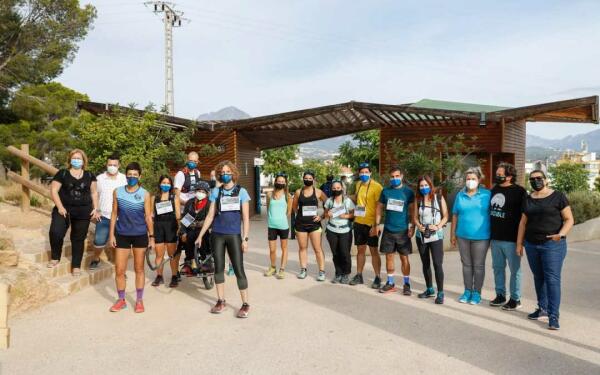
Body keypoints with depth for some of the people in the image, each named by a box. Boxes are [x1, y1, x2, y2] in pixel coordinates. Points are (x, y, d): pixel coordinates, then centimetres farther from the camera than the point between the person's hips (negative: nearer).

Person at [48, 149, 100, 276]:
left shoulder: (89, 176, 7)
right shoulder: (62, 173, 0)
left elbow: (94, 192, 12)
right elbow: (53, 190, -3)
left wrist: (95, 208, 3)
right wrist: (60, 207, -12)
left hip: (83, 212, 2)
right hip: (64, 209, -1)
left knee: (78, 239, 6)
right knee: (55, 233, -16)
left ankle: (76, 266, 17)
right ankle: (55, 257, 11)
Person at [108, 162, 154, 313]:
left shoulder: (145, 194, -4)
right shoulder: (117, 192, 0)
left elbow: (148, 217, -2)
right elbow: (114, 214, 5)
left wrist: (151, 236, -4)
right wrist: (111, 234, 1)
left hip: (140, 235, -1)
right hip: (122, 235, 1)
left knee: (139, 269, 9)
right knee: (119, 270, 3)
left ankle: (139, 300, 20)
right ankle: (121, 300, 22)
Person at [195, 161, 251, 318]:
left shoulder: (241, 191, 0)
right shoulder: (216, 191, 6)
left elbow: (245, 217, -2)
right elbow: (210, 215, 8)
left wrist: (245, 239, -8)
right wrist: (200, 236, 6)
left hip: (234, 235, -3)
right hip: (217, 235, 3)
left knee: (239, 269, -4)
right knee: (218, 268, 8)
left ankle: (245, 304, 5)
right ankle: (221, 301, 20)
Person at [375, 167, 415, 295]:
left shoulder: (408, 192, -2)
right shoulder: (385, 191, 5)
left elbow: (412, 210, -2)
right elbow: (379, 208, 10)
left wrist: (412, 227, -10)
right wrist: (377, 224, 3)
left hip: (403, 231, -3)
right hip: (388, 230, 3)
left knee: (404, 257, 3)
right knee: (389, 256, 9)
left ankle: (406, 284, 15)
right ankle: (390, 283, 21)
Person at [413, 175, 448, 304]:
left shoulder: (439, 198, -2)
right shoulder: (418, 199, 6)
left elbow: (445, 216, -1)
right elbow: (415, 217, 7)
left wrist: (438, 226, -17)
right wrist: (419, 226, -12)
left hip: (436, 236, -4)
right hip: (421, 236, 4)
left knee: (437, 264, -10)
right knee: (425, 264, 13)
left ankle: (440, 293, -1)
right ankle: (429, 289, 27)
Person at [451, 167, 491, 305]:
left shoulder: (487, 194, -4)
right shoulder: (460, 195, 5)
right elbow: (455, 215, 8)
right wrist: (453, 233, 8)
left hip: (481, 237, -3)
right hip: (463, 236, 3)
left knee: (478, 265, 7)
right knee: (466, 264, 13)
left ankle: (477, 292, 19)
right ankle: (467, 291, 24)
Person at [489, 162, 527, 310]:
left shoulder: (519, 191, -10)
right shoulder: (494, 190, 10)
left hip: (511, 239, -7)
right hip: (495, 237, 7)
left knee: (514, 269, 6)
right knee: (497, 268, 15)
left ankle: (515, 299, 17)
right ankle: (500, 295, 28)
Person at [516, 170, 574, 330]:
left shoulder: (558, 197, -4)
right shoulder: (528, 200, 10)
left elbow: (569, 219, -5)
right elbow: (523, 223, 13)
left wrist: (561, 234, -22)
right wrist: (519, 243, 9)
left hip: (552, 245, -5)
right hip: (532, 245, 5)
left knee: (552, 279, -6)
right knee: (538, 278, 12)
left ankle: (553, 316, -1)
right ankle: (542, 308, 25)